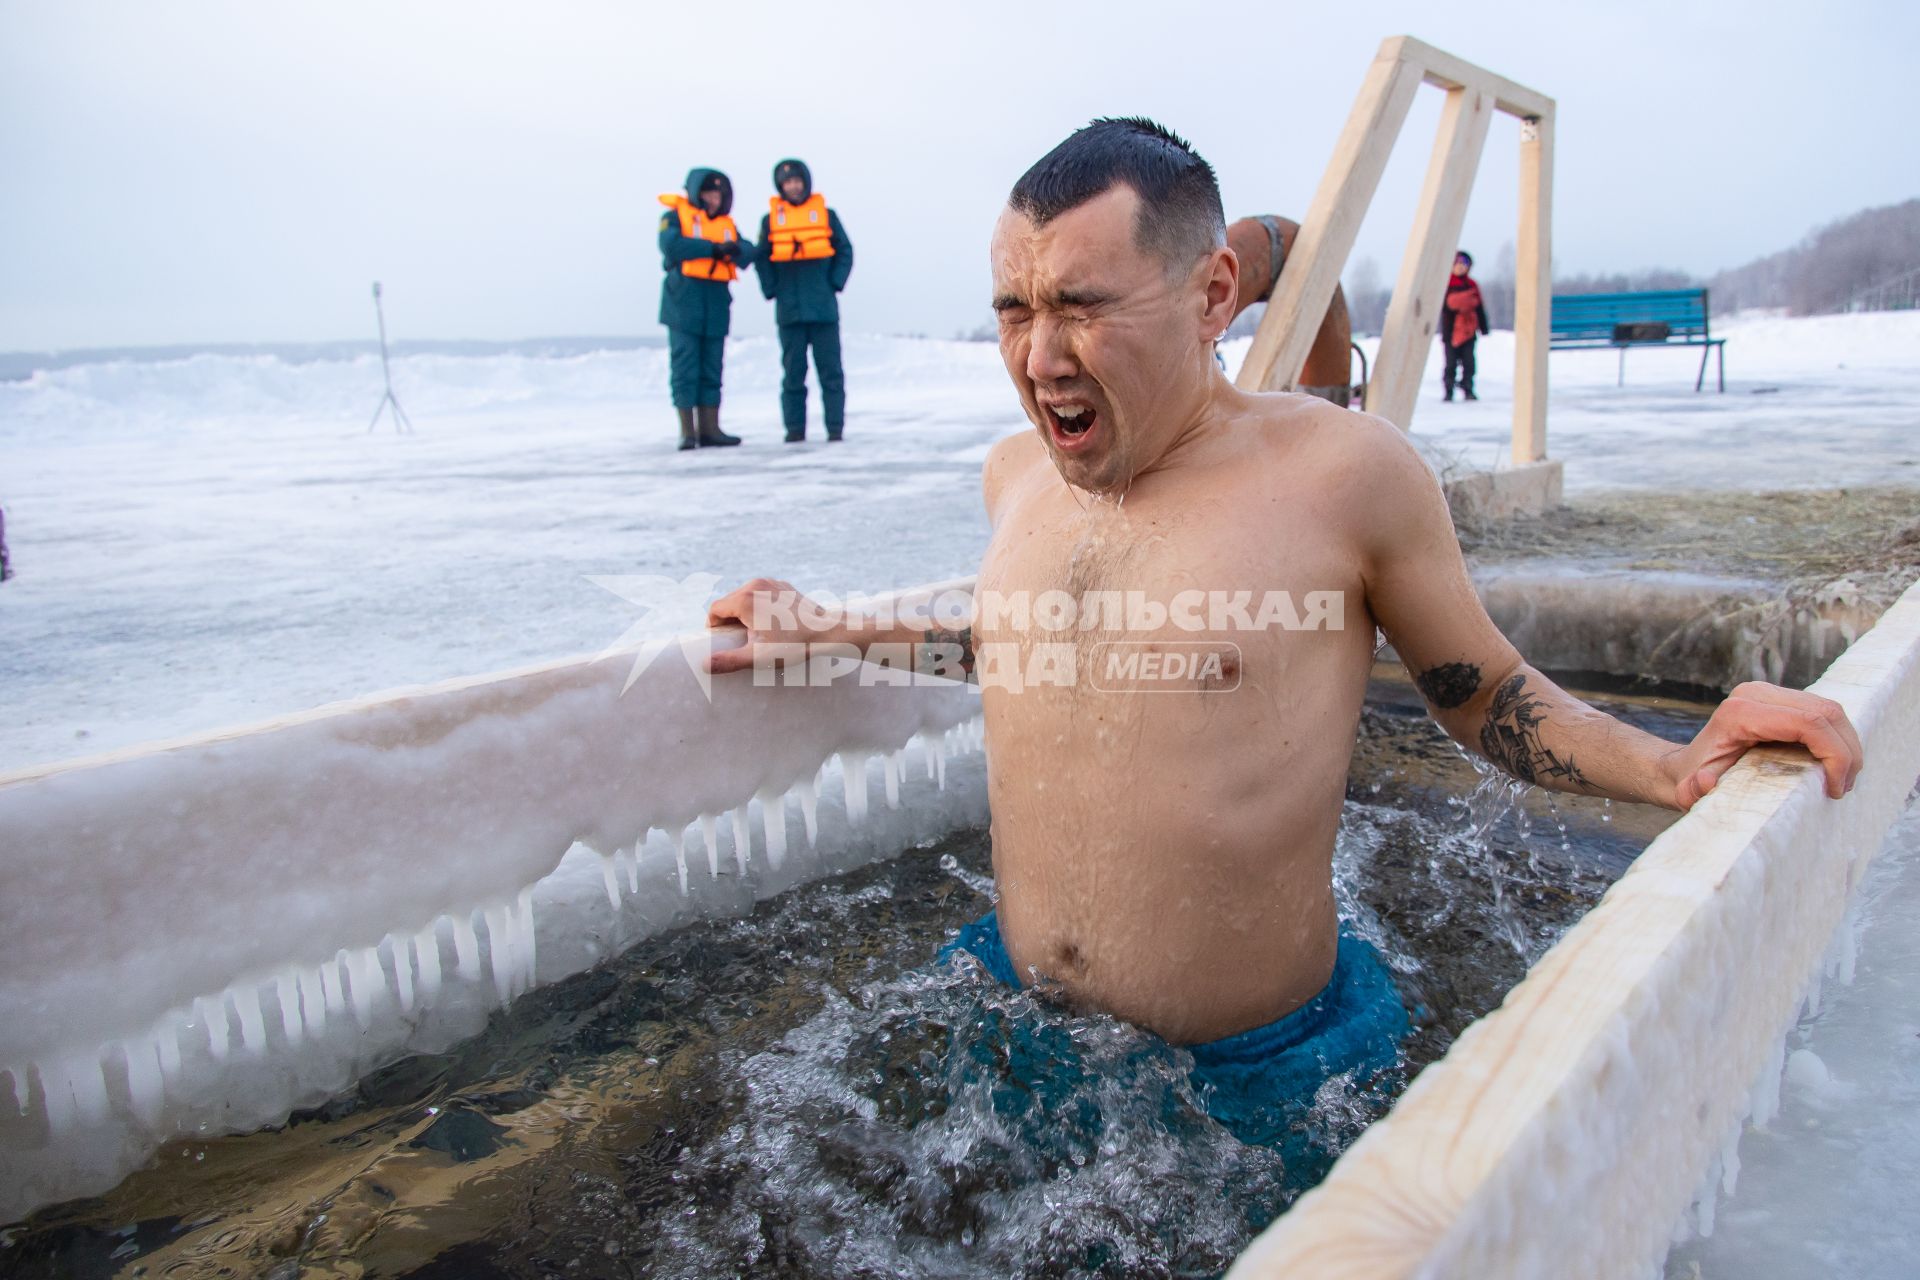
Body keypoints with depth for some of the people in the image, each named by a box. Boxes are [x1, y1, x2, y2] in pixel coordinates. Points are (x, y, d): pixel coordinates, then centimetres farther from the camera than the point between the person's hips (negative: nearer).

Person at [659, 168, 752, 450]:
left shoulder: (727, 224, 18)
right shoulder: (675, 216, 2)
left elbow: (747, 252, 4)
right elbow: (672, 245, -17)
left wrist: (735, 250, -19)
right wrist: (713, 248, -16)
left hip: (717, 307, 5)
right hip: (684, 302, -5)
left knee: (711, 371, 7)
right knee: (685, 370, -5)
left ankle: (710, 429, 11)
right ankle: (688, 432, -4)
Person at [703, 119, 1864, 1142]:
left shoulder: (1346, 472, -16)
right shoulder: (1017, 475, -2)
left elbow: (1487, 693, -3)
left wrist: (1680, 769, -19)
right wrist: (836, 632, 18)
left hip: (1258, 1072, -4)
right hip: (1015, 1022, 5)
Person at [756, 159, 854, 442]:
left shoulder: (826, 214, 7)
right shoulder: (771, 219, 8)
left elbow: (845, 251, 8)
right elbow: (762, 258, 10)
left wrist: (834, 283, -2)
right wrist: (772, 289, -1)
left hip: (824, 308, -1)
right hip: (789, 309, 1)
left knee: (830, 370, 0)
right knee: (792, 371, 2)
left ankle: (835, 426, 3)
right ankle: (794, 427, 6)